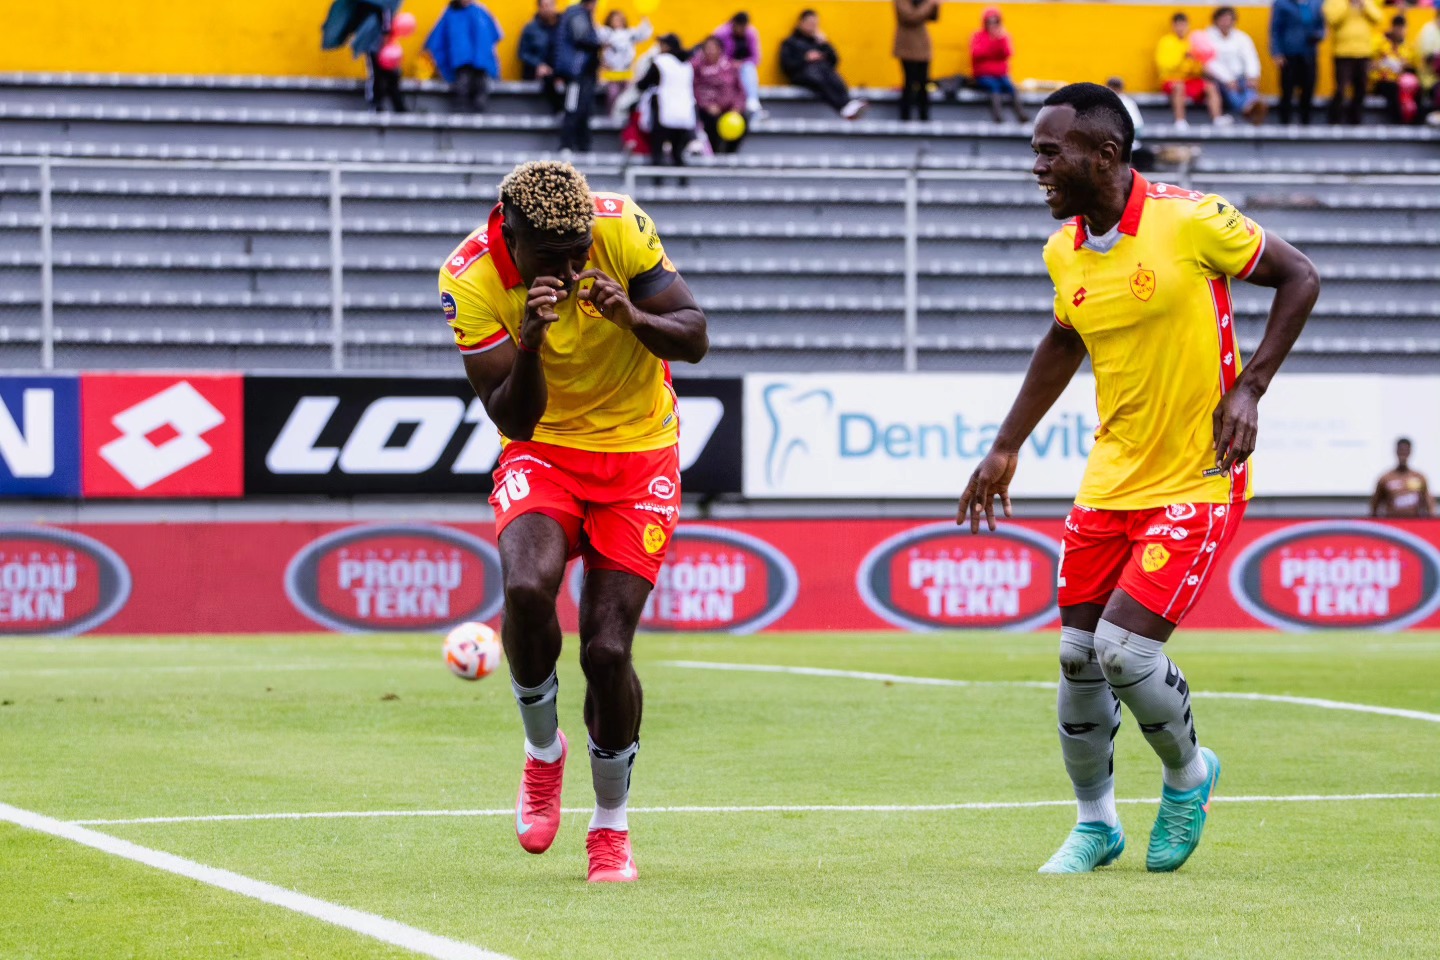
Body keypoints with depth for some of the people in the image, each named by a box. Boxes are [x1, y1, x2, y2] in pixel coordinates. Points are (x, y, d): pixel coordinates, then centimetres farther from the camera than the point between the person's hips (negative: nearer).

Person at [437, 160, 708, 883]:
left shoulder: (621, 228, -18)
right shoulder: (470, 279, -18)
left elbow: (694, 340, -11)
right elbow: (512, 420, -18)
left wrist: (632, 317, -32)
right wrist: (529, 342, -37)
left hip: (638, 455, 0)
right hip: (544, 451, 0)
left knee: (607, 648, -11)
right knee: (526, 586, -30)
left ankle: (611, 827, 13)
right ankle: (543, 752, 0)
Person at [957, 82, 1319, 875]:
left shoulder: (1189, 221, -16)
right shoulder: (1063, 252, 2)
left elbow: (1299, 277, -5)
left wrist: (1248, 389, -13)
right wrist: (1006, 448, 20)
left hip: (1196, 480, -6)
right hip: (1110, 477, 6)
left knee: (1125, 646, -15)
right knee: (1078, 656, 4)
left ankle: (1188, 774, 14)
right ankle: (1094, 823, 24)